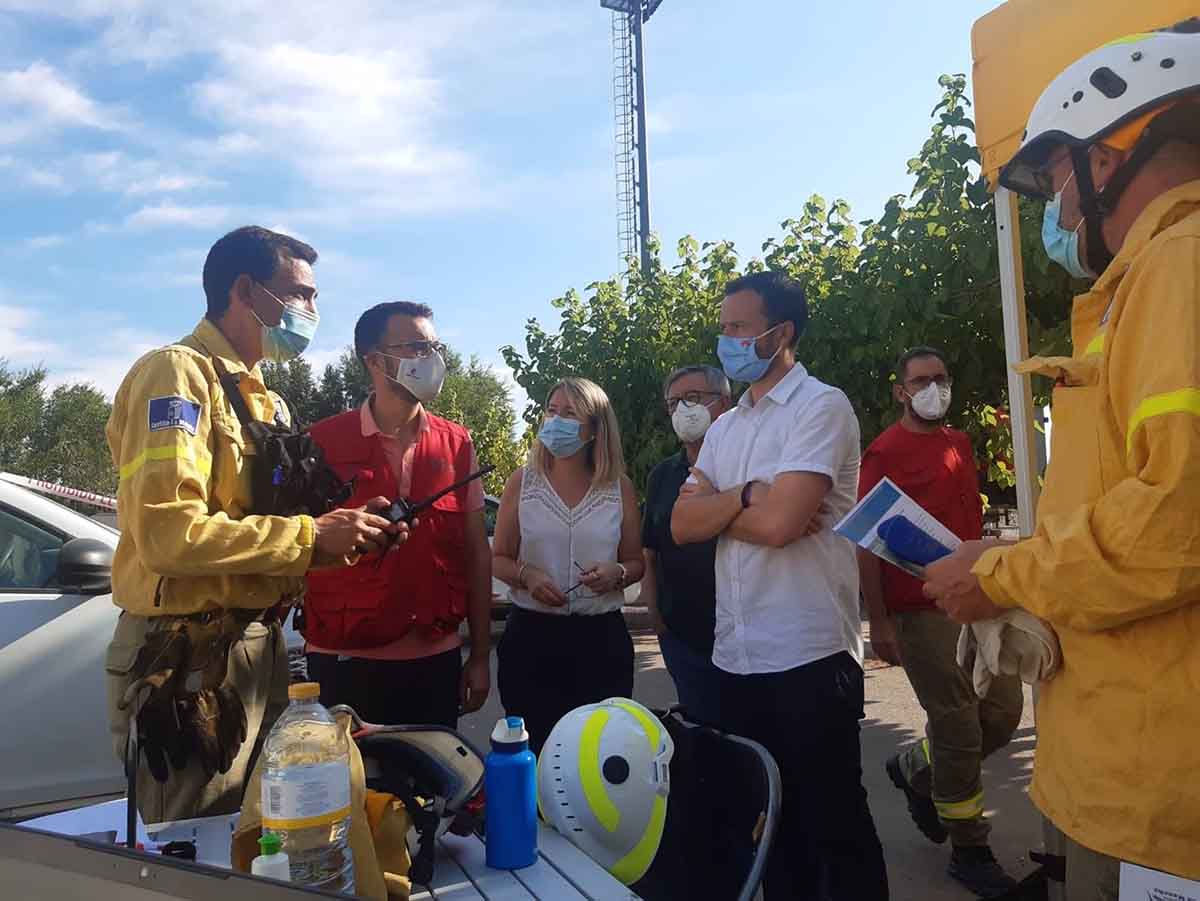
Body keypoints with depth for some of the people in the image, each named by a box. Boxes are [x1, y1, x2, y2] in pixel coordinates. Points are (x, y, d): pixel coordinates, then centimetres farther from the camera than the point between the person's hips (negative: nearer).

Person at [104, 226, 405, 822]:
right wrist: (310, 536, -20)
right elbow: (167, 532, -26)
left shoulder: (264, 399, 16)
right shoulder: (178, 373, -13)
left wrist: (346, 528, -3)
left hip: (261, 647, 9)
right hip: (191, 657, -9)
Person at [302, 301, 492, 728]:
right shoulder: (324, 441, -5)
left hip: (437, 659, 3)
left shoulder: (457, 444, 4)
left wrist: (480, 655, 6)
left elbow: (476, 554, 6)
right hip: (346, 661, -2)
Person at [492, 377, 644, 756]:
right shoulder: (522, 482, 1)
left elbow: (636, 562, 9)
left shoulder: (620, 486, 2)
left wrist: (617, 573, -13)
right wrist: (527, 575, -14)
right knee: (531, 751, 7)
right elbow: (499, 559, 6)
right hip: (531, 635, 0)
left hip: (602, 638, 1)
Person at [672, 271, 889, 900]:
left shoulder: (821, 406, -8)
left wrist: (715, 507, -4)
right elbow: (682, 525, 4)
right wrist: (746, 496, -10)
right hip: (737, 657, 7)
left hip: (808, 656, -7)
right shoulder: (723, 429, 14)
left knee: (834, 821, 8)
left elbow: (779, 522, -21)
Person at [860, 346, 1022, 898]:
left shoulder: (960, 443, 13)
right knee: (958, 725, 0)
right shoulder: (883, 453, -8)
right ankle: (969, 850, 19)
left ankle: (916, 769, 32)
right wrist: (879, 622, -16)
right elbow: (867, 542, -12)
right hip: (921, 609, -7)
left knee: (1004, 711, 10)